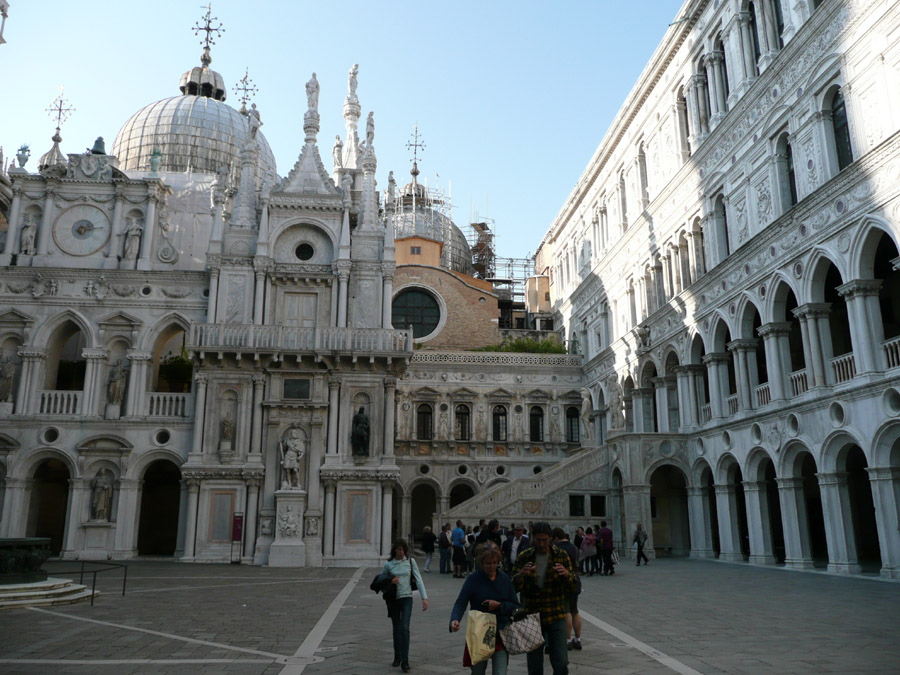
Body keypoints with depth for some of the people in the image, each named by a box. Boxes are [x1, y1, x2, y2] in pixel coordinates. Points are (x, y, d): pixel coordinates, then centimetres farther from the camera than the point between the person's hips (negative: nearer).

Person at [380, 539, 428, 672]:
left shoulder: (410, 561, -1)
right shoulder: (388, 564, -1)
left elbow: (418, 579, -3)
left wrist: (424, 597, -10)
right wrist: (390, 582, -11)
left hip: (407, 598, -1)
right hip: (393, 599, 1)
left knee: (405, 628, -12)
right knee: (397, 629, 11)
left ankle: (405, 661, -7)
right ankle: (397, 658, 29)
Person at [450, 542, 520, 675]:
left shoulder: (504, 579, 2)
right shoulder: (473, 579, -6)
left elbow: (515, 605, 5)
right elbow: (461, 603, -14)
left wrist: (499, 605, -13)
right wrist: (454, 620, -33)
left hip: (500, 634, 1)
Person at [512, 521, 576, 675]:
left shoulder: (561, 556, -1)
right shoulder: (524, 557, -2)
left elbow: (571, 588, -3)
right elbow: (515, 587, -7)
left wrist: (567, 574, -25)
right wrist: (521, 574, -29)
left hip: (556, 616, 0)